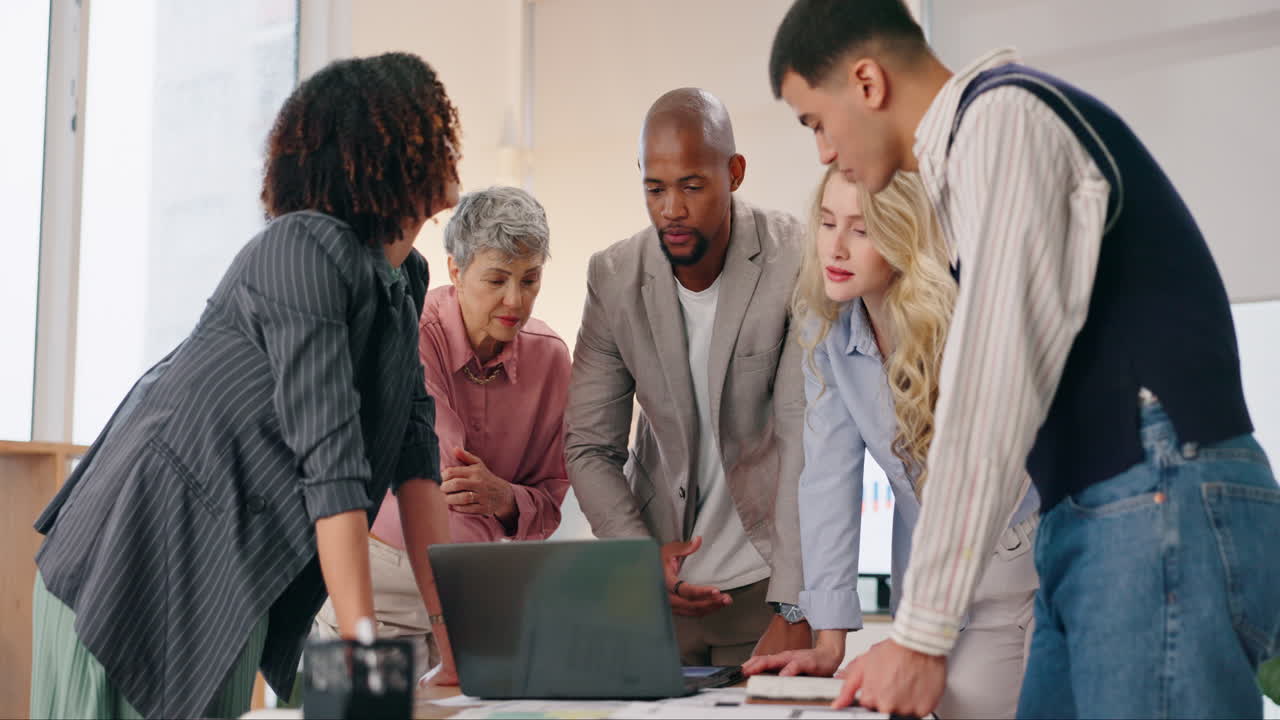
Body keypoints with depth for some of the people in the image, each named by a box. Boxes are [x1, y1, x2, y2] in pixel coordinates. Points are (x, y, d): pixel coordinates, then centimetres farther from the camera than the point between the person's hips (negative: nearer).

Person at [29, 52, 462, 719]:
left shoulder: (405, 277, 8)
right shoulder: (306, 249, -20)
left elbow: (414, 451, 4)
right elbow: (330, 462, -26)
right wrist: (364, 643, -28)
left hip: (231, 581, 8)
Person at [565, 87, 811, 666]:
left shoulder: (794, 262, -13)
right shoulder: (614, 277, -3)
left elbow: (806, 439, -19)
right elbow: (588, 447, 2)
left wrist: (793, 610, -25)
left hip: (767, 574, -3)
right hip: (659, 579, 3)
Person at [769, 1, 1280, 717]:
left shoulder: (1004, 116, -8)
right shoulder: (966, 157, 22)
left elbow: (993, 389, -16)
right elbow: (989, 390, 23)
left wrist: (921, 635, -14)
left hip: (1162, 516, -9)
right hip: (1098, 524, 9)